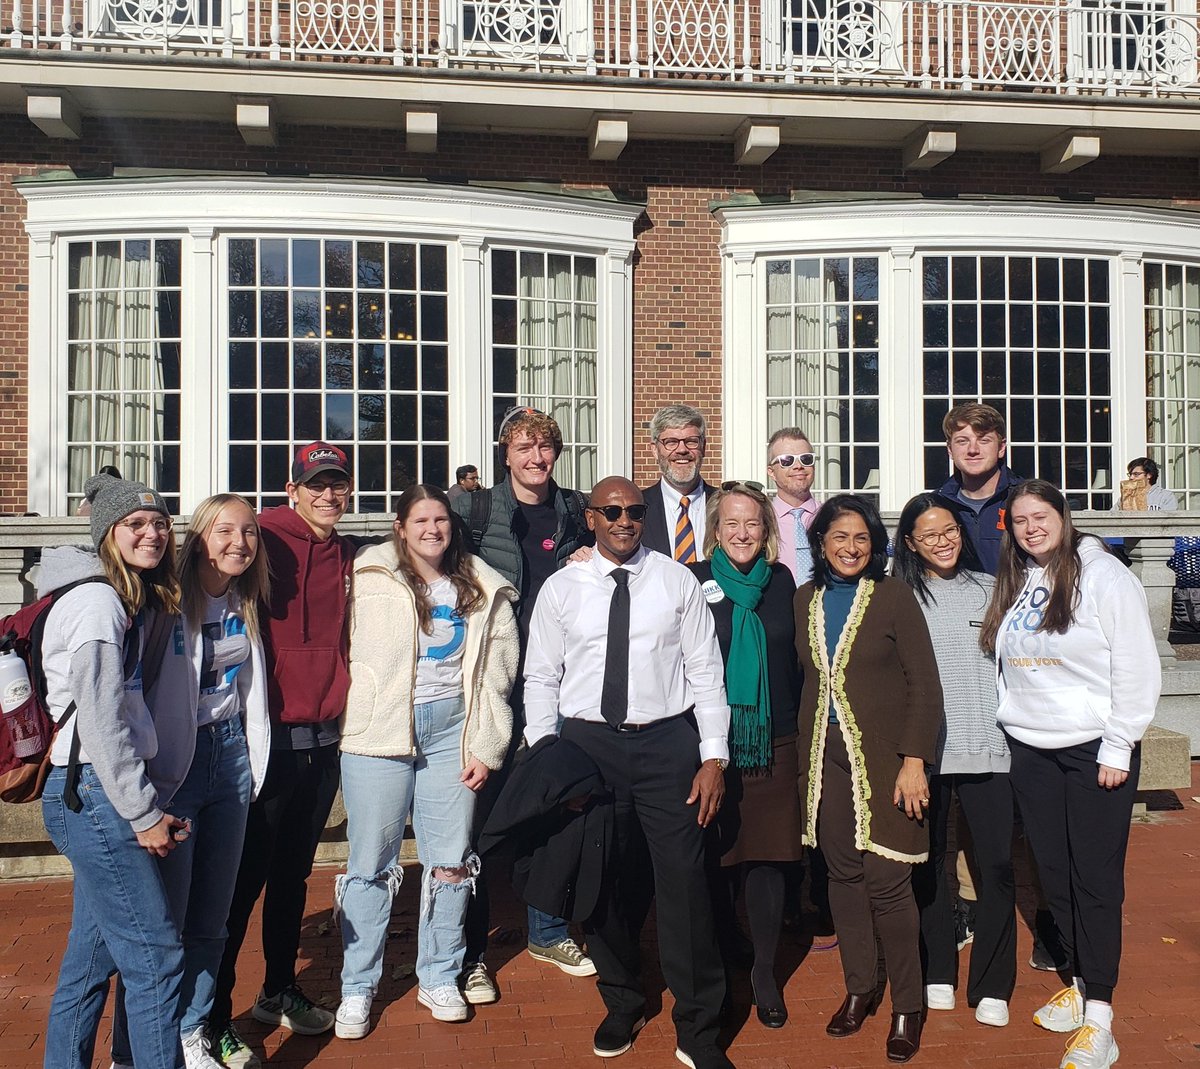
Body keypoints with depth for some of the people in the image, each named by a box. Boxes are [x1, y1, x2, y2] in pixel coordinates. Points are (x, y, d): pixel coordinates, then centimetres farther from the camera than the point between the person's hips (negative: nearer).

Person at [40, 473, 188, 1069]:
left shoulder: (129, 602, 16)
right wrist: (144, 814, -14)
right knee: (155, 957, -5)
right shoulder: (97, 600, -13)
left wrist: (156, 800, 10)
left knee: (92, 957, 16)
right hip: (92, 794, -10)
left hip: (100, 797, 10)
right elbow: (100, 720, -18)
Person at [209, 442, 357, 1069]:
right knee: (241, 880, 0)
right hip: (266, 738, -6)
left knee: (293, 874, 18)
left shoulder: (347, 558, 10)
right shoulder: (265, 544, -9)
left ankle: (279, 991, 34)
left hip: (322, 739, 6)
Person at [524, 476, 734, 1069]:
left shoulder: (677, 581, 4)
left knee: (684, 880, -3)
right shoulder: (560, 589, 5)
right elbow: (541, 677, 6)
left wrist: (714, 755, -3)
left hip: (668, 742, -1)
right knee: (607, 882, 11)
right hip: (587, 743, 1)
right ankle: (621, 1006, 33)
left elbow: (705, 671, 3)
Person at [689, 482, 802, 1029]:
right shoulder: (693, 581, -2)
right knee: (712, 857, 5)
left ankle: (765, 973, 21)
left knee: (766, 858, 5)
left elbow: (793, 660, 14)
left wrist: (797, 727, 8)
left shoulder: (780, 581, 7)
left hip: (773, 743, 2)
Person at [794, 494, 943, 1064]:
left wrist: (914, 760, -13)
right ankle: (859, 988, 25)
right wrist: (805, 756, 9)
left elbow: (924, 684, -7)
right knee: (843, 873, 9)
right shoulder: (806, 600, 8)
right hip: (825, 755, 4)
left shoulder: (893, 596, -5)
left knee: (887, 879, -3)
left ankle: (907, 1006, 12)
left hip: (882, 755, -4)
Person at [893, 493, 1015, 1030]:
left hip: (985, 745, 1)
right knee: (927, 861, 9)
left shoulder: (989, 588, 9)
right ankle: (937, 974, 25)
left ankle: (991, 987, 13)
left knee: (996, 864, -2)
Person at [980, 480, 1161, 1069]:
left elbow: (1138, 666, -10)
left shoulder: (1103, 575, -8)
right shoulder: (1013, 584, 10)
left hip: (1094, 751, -5)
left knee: (1096, 879, -2)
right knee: (1054, 875, 10)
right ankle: (1079, 984, 25)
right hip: (1031, 752, 6)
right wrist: (1012, 719, 8)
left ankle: (1098, 1017, 4)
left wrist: (1118, 747, -12)